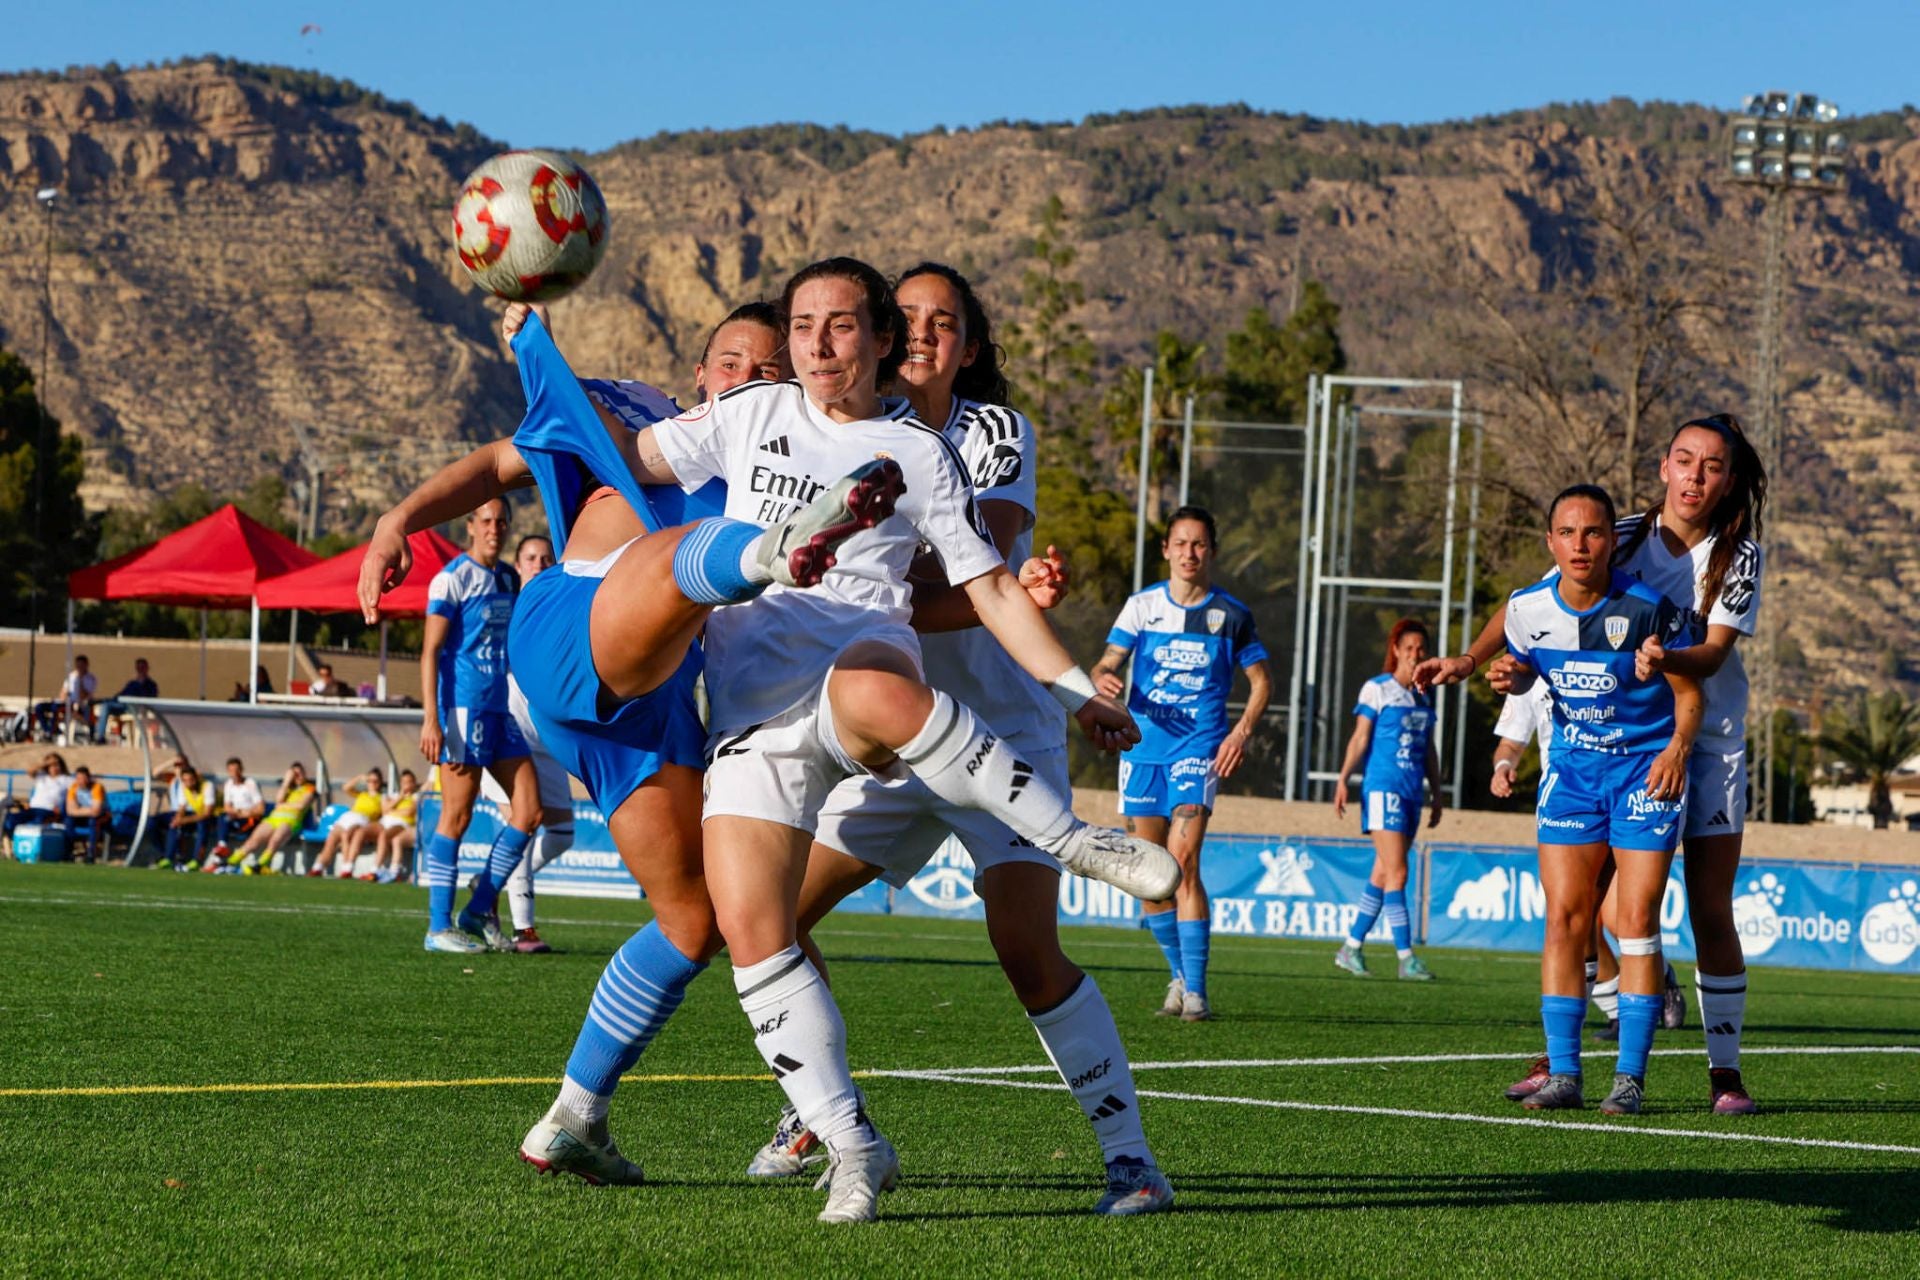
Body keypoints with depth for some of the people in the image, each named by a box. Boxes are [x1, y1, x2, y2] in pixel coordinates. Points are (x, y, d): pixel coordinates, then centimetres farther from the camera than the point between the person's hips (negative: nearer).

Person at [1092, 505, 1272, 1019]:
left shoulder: (1231, 614, 3)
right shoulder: (1142, 605, 6)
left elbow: (1260, 678, 10)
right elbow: (1107, 663, 4)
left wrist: (1243, 730, -6)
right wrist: (1104, 679, -20)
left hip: (1200, 748, -3)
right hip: (1143, 748, 3)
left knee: (1182, 862, -18)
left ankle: (1195, 990, -16)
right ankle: (1180, 973, 23)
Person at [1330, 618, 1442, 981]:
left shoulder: (1424, 697, 15)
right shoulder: (1377, 689, -2)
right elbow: (1360, 738, -4)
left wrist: (1436, 794, 20)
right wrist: (1343, 779, -13)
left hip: (1412, 794, 6)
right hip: (1382, 787, -6)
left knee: (1383, 875, 8)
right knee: (1397, 873, -12)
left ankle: (1351, 948, 17)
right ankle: (1406, 958, -14)